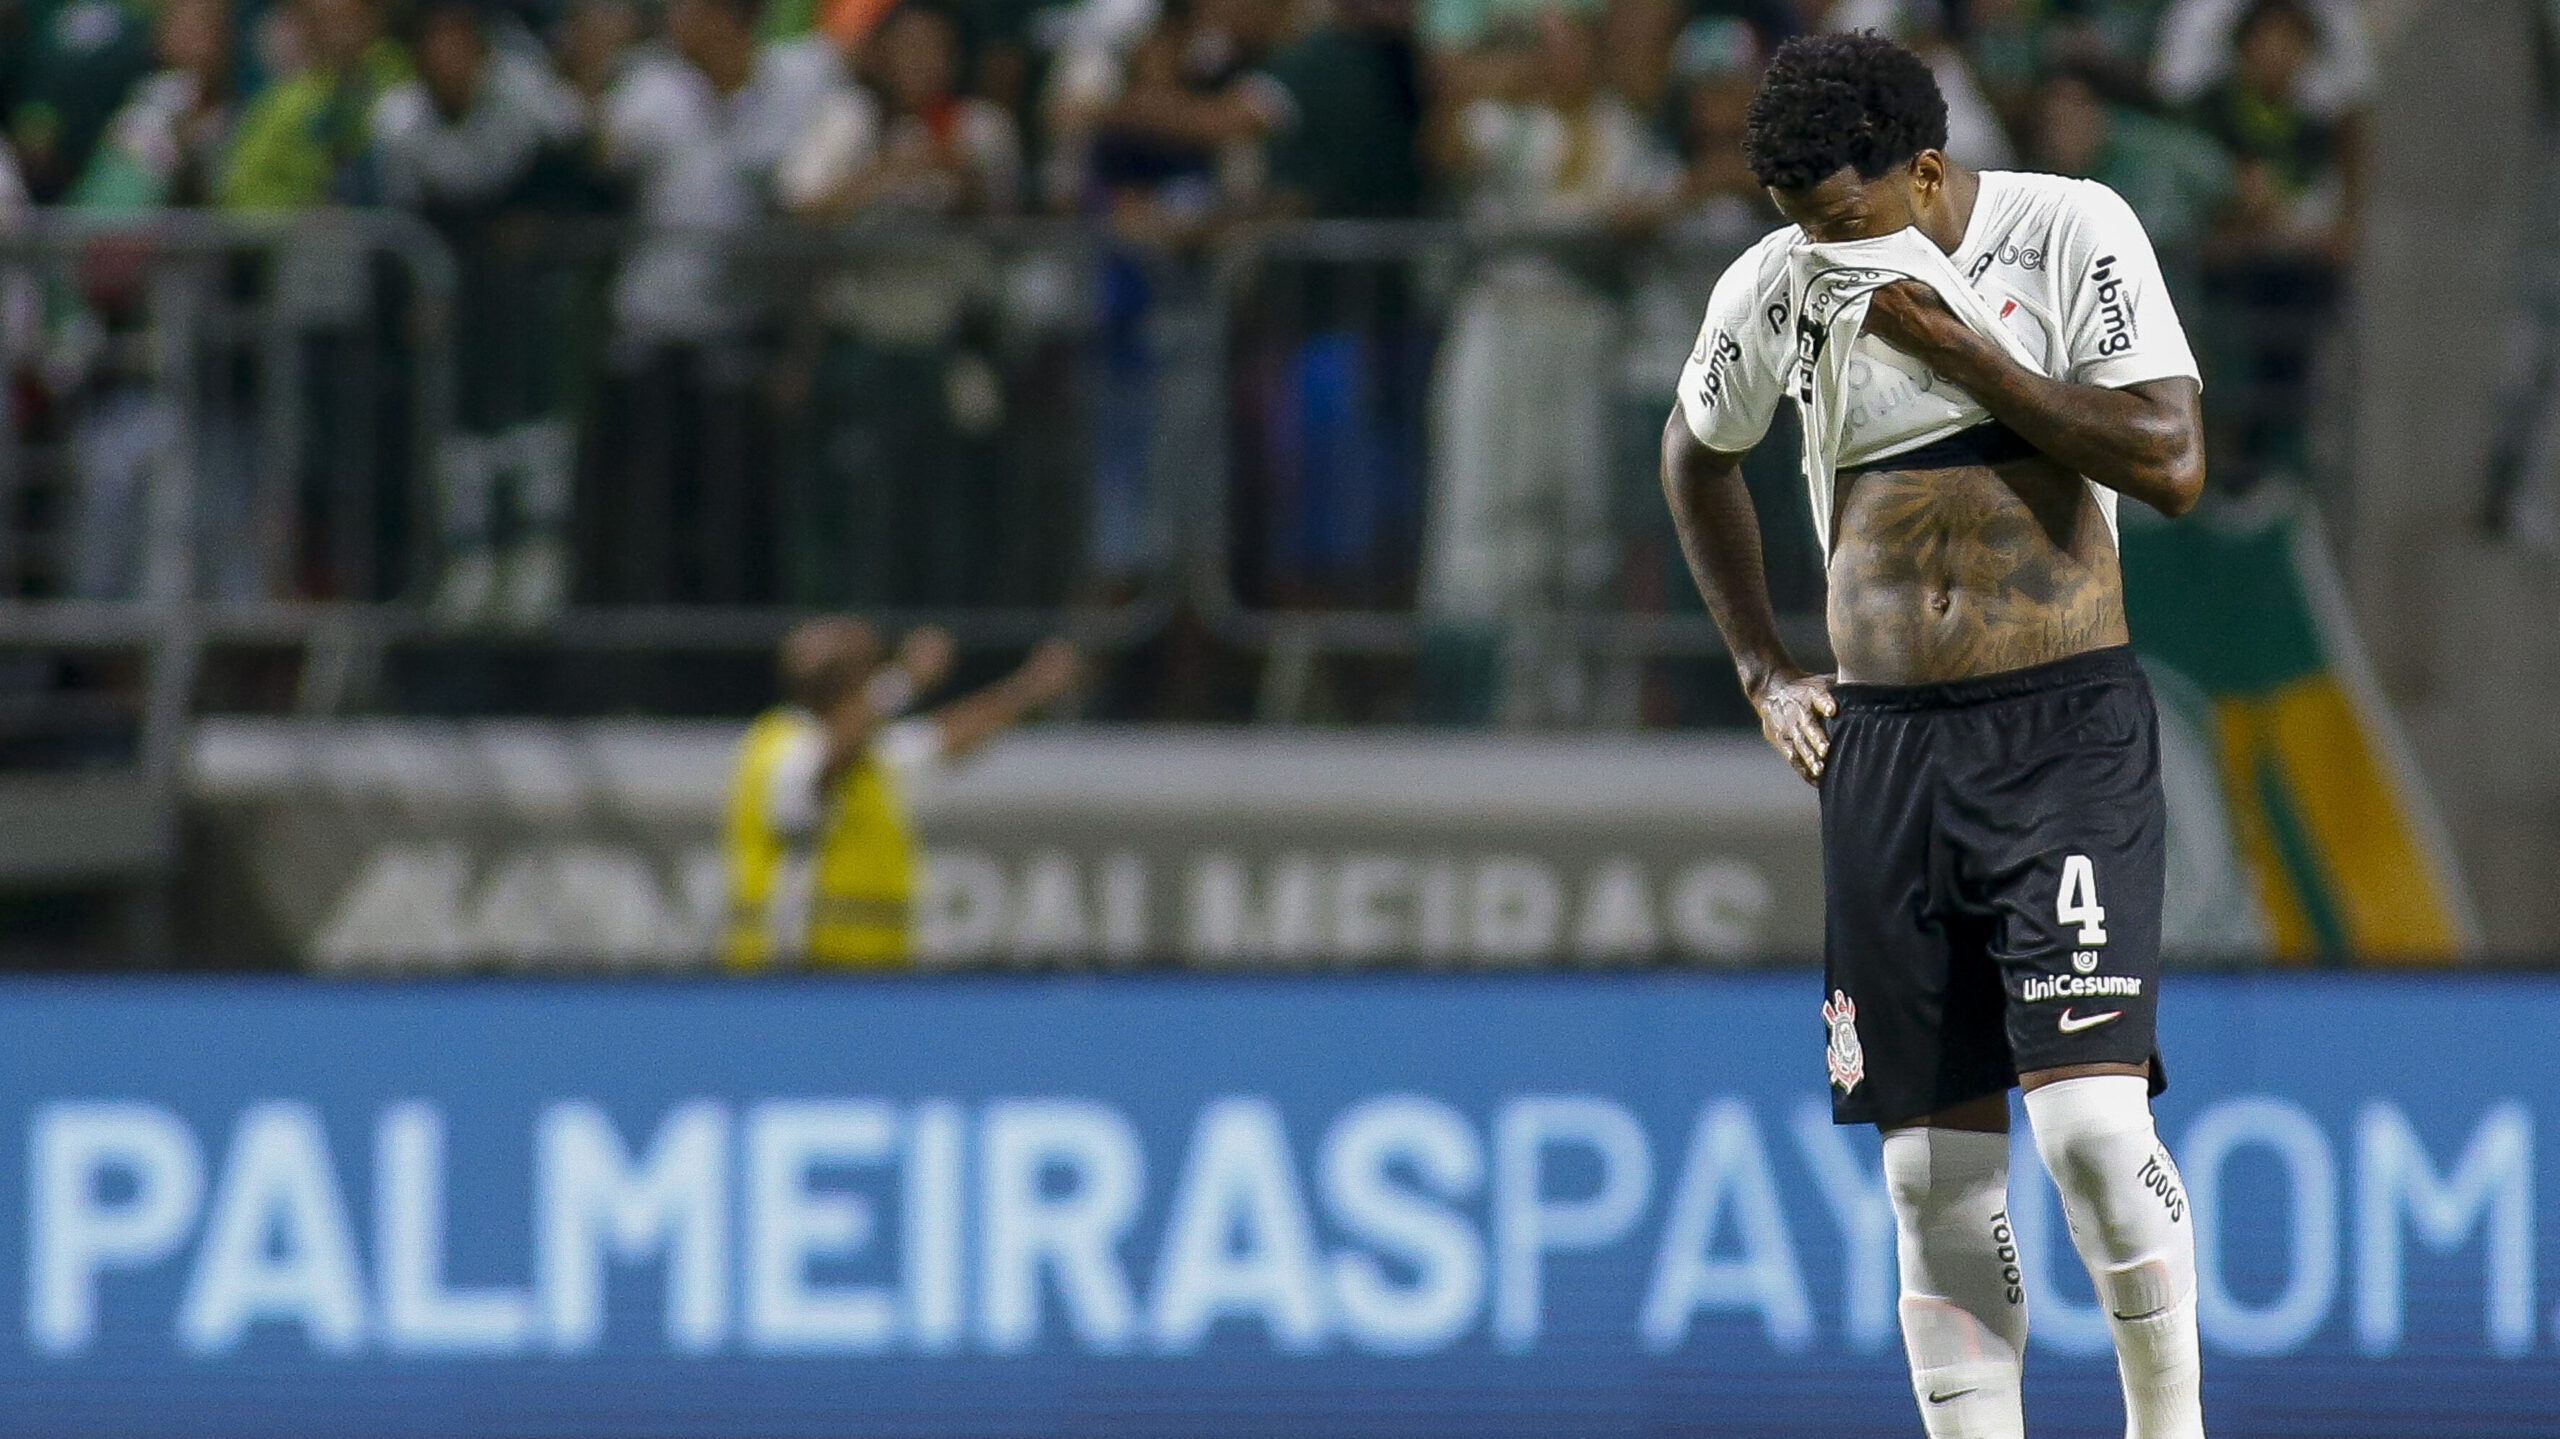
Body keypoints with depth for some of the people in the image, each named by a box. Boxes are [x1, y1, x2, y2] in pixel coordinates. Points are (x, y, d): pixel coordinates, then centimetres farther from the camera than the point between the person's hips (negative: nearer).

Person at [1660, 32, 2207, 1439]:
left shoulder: (2070, 235, -5)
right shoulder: (1772, 289, 5)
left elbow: (2170, 462, -14)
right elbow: (1697, 452, 26)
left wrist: (1952, 344, -15)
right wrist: (1762, 669, 19)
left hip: (2068, 731, -4)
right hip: (1883, 744, 4)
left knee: (2091, 1115, -17)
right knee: (1934, 1164, 1)